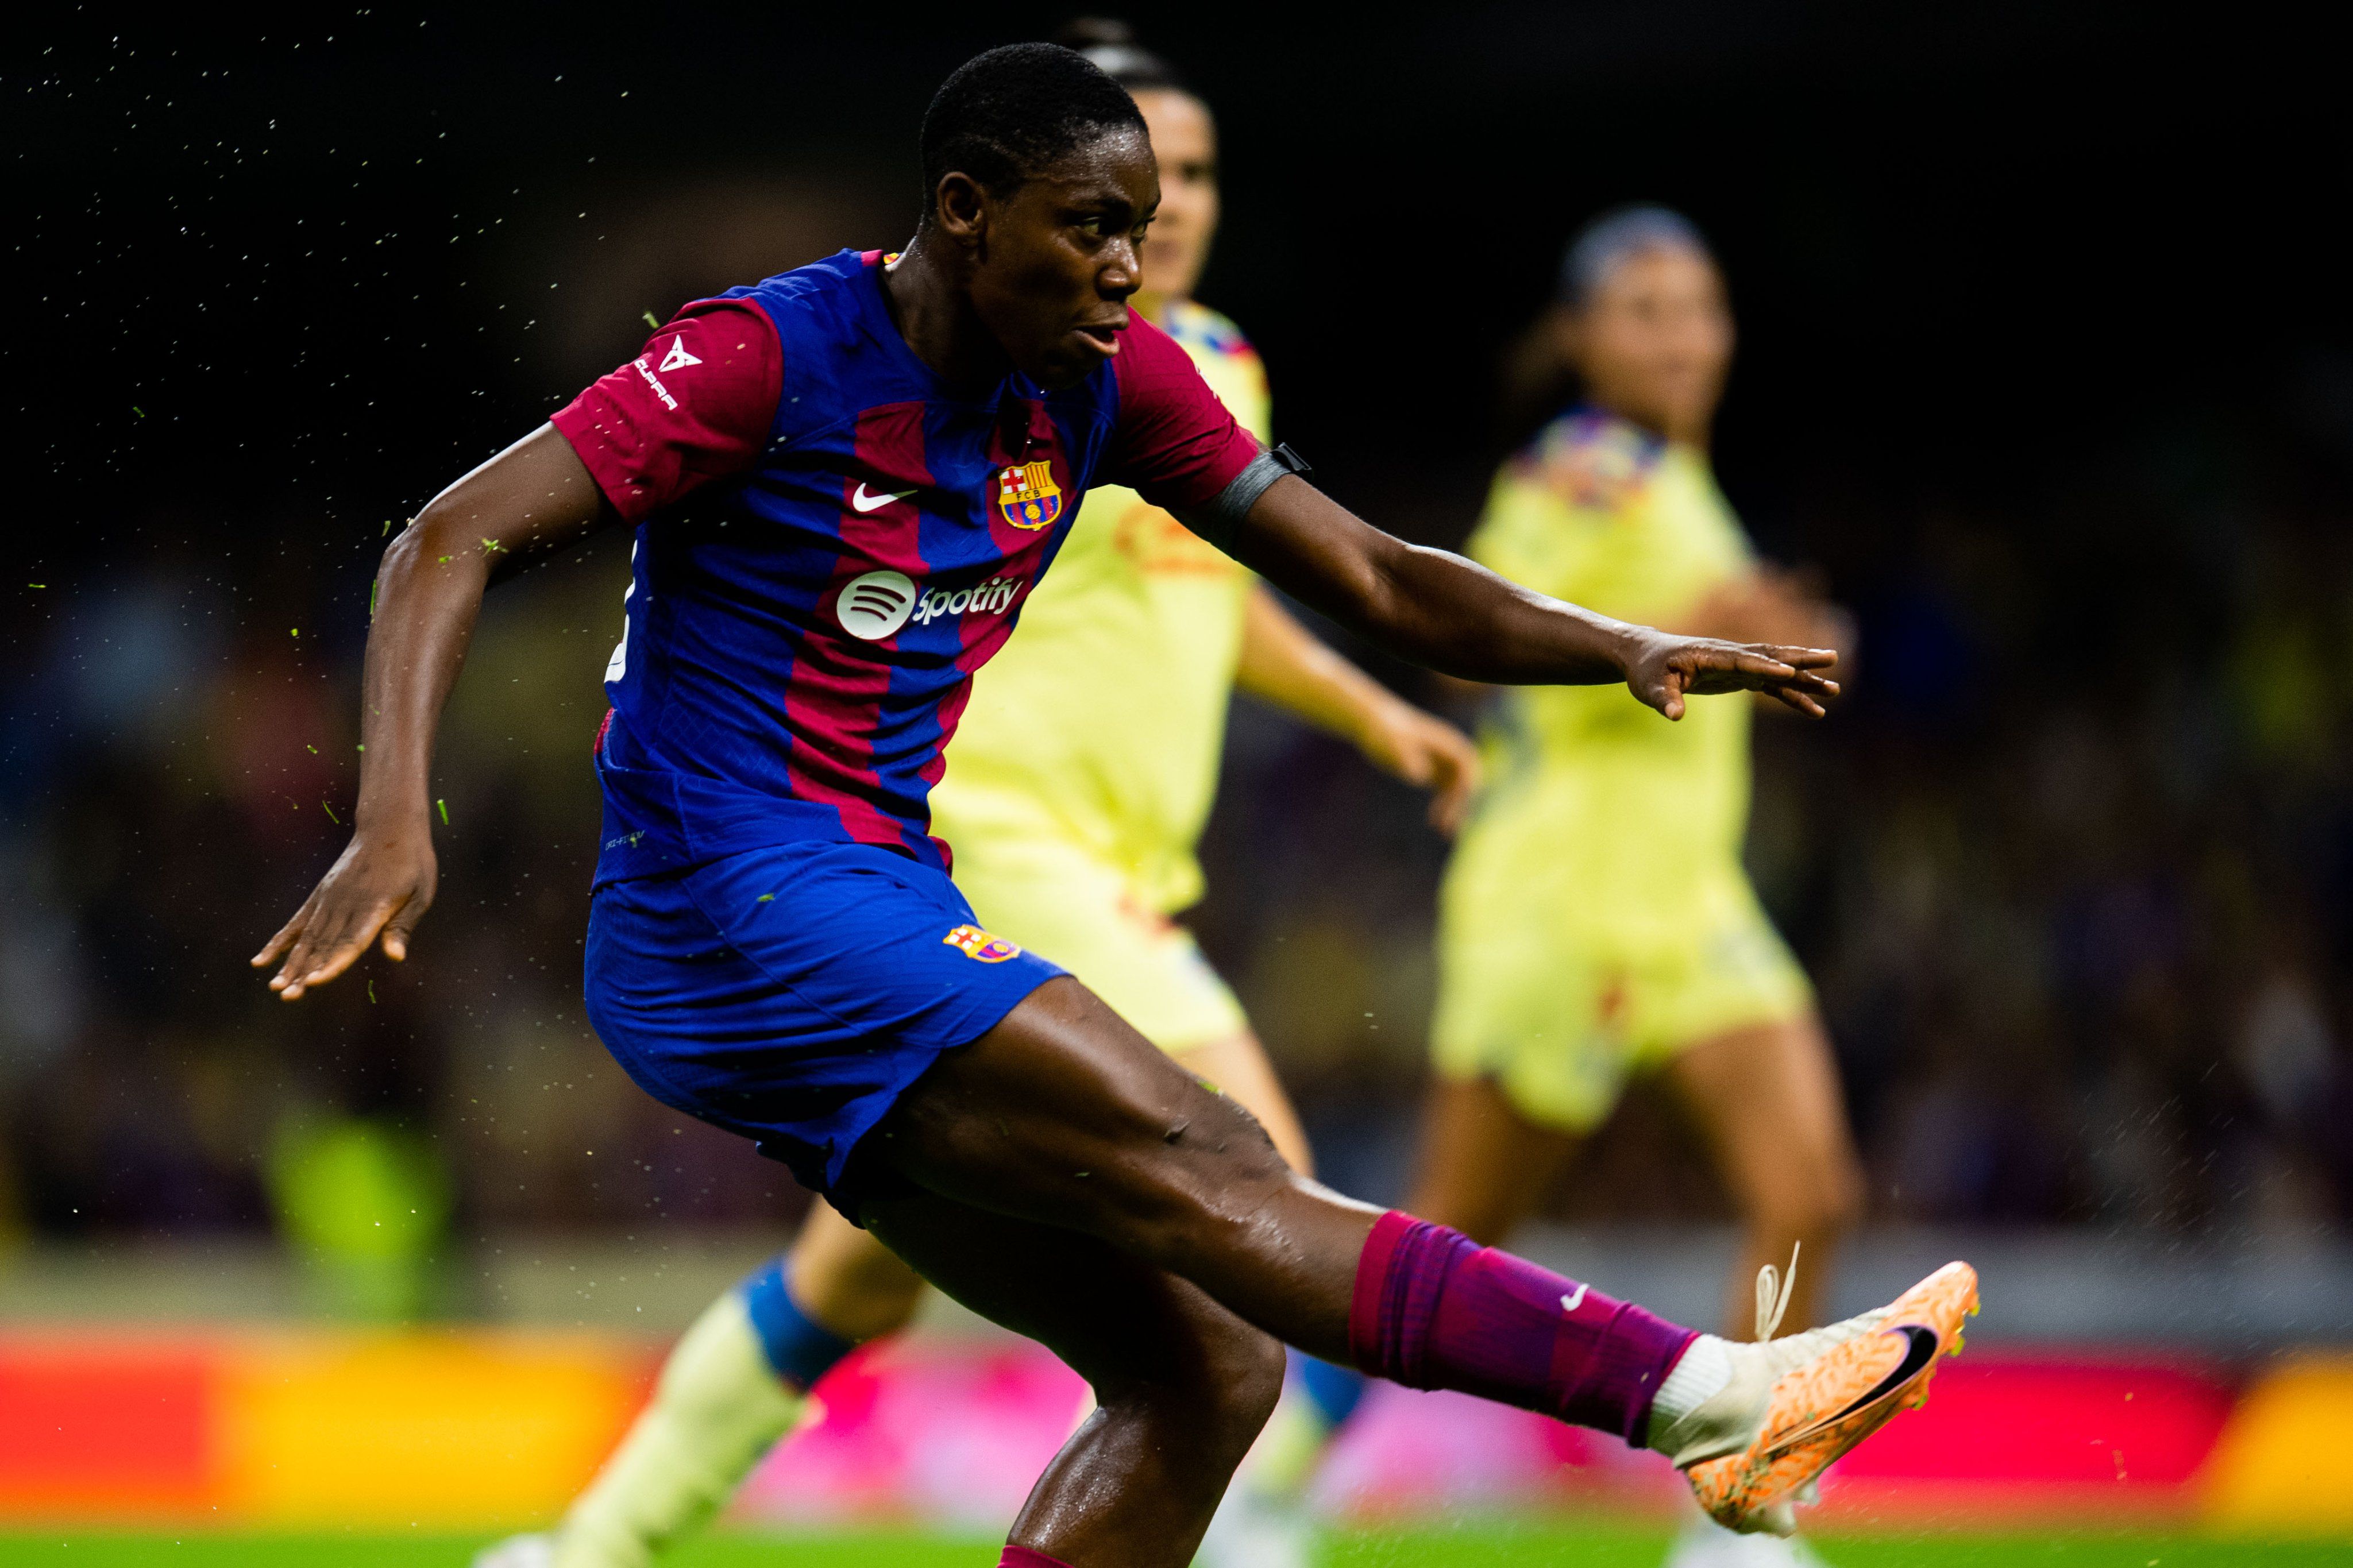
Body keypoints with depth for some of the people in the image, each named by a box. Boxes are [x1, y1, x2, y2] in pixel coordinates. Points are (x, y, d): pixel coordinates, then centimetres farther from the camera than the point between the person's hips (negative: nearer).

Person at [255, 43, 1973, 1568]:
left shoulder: (1105, 382, 7)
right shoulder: (770, 360, -12)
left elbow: (1373, 580, 11)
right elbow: (456, 541, -17)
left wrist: (1631, 652, -4)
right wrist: (396, 819, -32)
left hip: (884, 926, 9)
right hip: (734, 919, -9)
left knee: (1200, 1372, -3)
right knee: (1202, 1166, -20)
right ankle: (1704, 1397, -29)